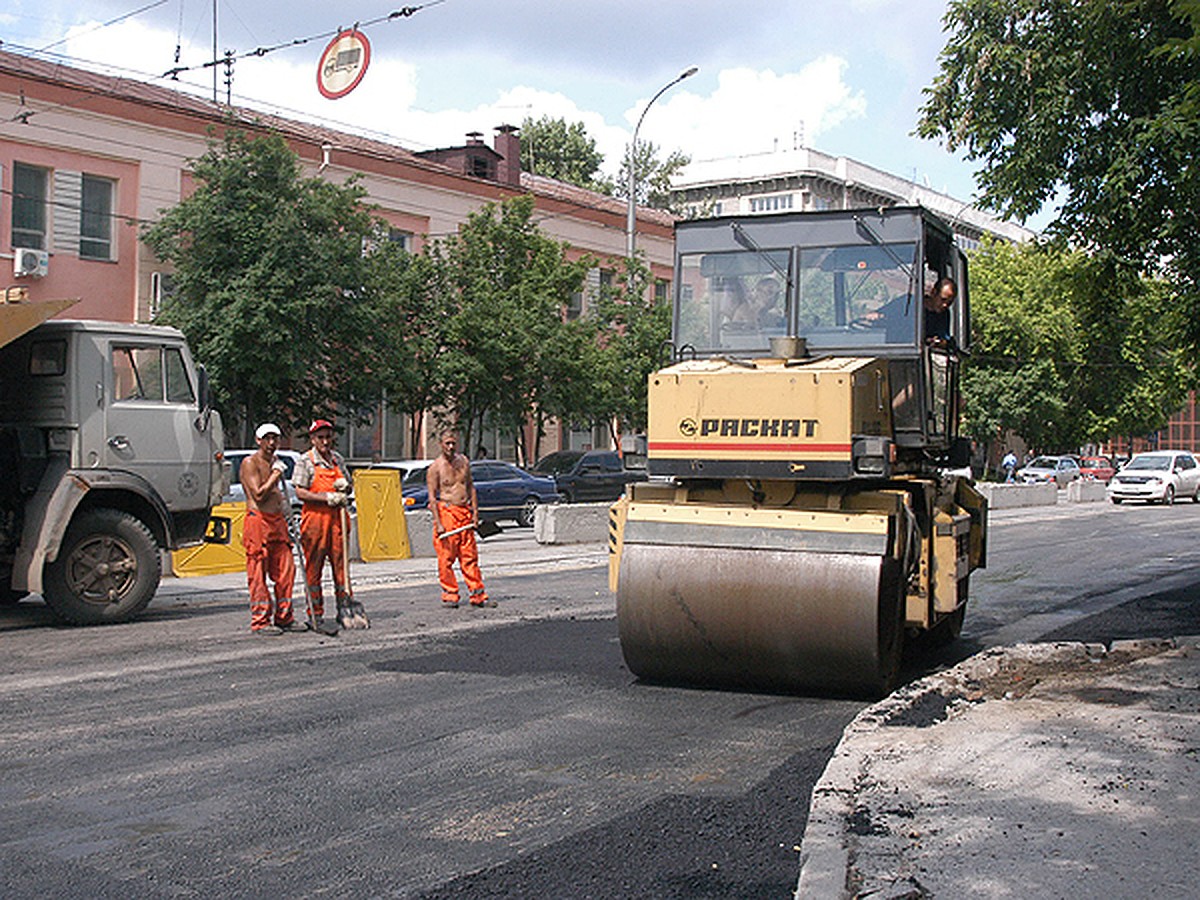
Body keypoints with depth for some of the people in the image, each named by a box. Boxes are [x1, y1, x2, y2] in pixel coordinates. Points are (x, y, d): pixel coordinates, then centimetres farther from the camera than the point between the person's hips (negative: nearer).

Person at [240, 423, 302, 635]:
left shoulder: (275, 462, 18)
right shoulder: (250, 463, -7)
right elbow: (258, 494, -17)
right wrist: (276, 474, -12)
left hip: (277, 522, 8)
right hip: (258, 520, -8)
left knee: (286, 570, 6)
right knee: (258, 574, -3)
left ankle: (284, 617, 14)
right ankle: (260, 621, 1)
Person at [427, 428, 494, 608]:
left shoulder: (464, 461, 11)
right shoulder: (435, 467, -5)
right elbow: (432, 498, -8)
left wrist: (475, 513, 8)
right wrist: (438, 523, -15)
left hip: (465, 513, 5)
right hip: (446, 512, -5)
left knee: (470, 557, 5)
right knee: (446, 558, -2)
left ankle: (477, 596, 8)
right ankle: (450, 595, 7)